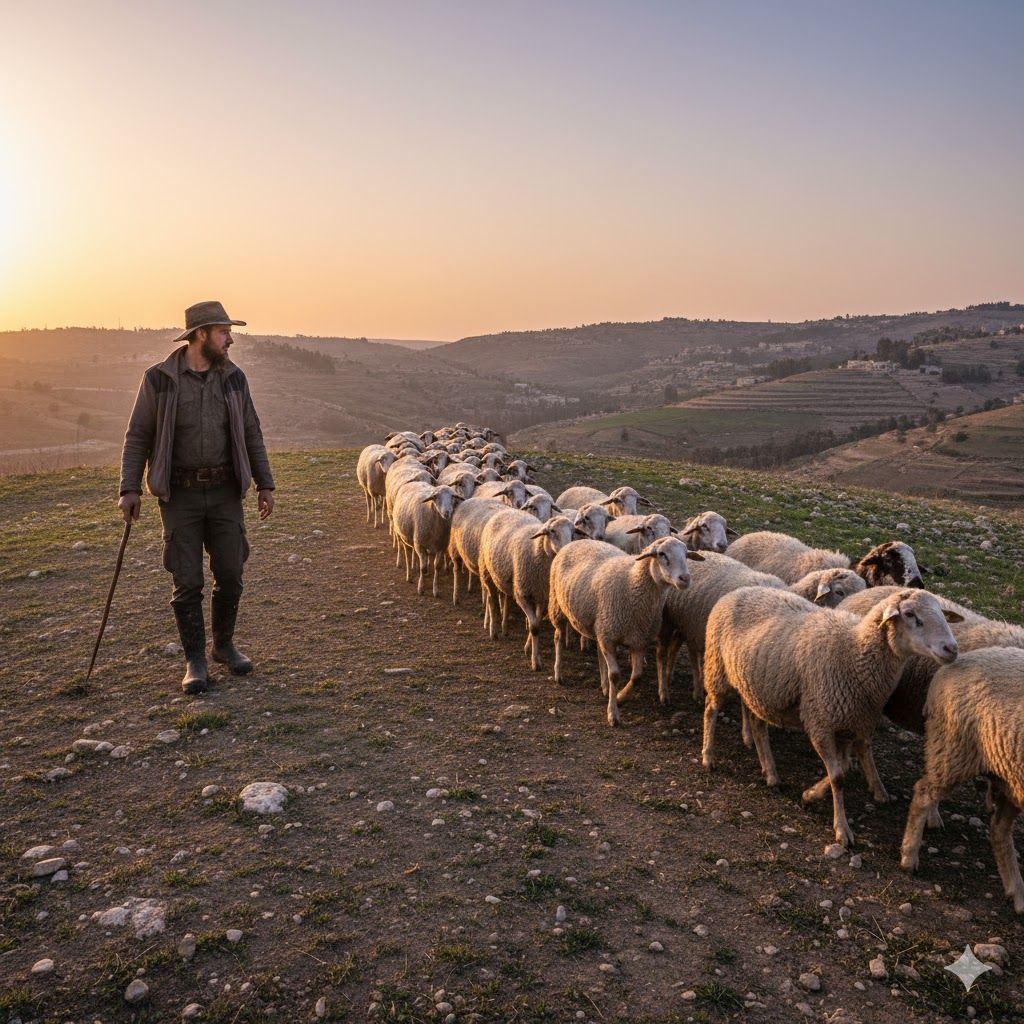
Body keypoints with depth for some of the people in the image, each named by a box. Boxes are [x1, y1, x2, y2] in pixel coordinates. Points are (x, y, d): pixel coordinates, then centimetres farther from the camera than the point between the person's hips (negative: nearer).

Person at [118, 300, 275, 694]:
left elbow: (251, 434, 11)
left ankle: (224, 645, 27)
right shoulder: (158, 379, -4)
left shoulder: (233, 378, 5)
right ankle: (195, 661, 14)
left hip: (225, 491, 3)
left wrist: (265, 484, 9)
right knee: (187, 582, 1)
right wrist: (130, 489, -8)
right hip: (180, 495, -3)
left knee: (230, 575, 6)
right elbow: (137, 437, -1)